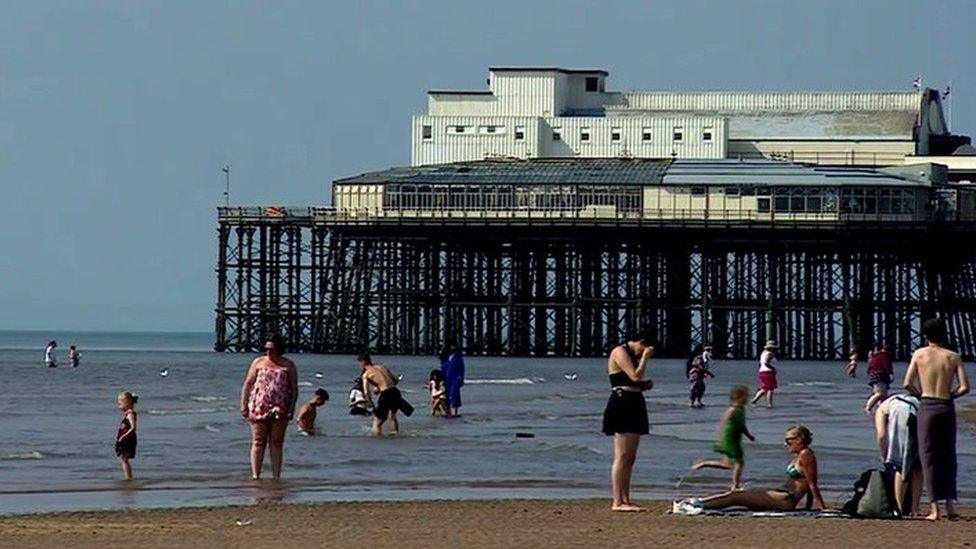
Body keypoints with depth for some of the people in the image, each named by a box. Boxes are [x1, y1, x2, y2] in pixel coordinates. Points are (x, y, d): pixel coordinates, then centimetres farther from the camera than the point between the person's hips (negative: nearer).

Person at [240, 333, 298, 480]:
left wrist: (291, 410, -2)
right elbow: (247, 384, 9)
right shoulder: (258, 362, 9)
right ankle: (255, 475, -2)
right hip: (259, 408, 0)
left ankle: (276, 477, 4)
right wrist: (243, 405, 2)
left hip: (279, 410, 0)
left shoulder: (288, 366, 8)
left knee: (277, 444, 2)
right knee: (258, 442, -1)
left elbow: (294, 389, 7)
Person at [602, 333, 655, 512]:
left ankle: (625, 500, 13)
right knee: (622, 456, -12)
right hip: (622, 405, -10)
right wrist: (645, 358, -9)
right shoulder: (620, 352, -8)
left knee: (630, 457, 10)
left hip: (633, 406, 10)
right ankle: (617, 502, -14)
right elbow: (635, 376, -18)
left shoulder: (632, 355, 22)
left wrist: (644, 384, 10)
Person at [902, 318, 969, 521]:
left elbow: (907, 384, -3)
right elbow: (964, 387, -3)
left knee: (929, 457, 2)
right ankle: (950, 503, 11)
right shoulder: (953, 357, 4)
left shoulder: (920, 354, 2)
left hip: (927, 406, -1)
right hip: (947, 408, 1)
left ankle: (935, 509, -3)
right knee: (948, 456, 15)